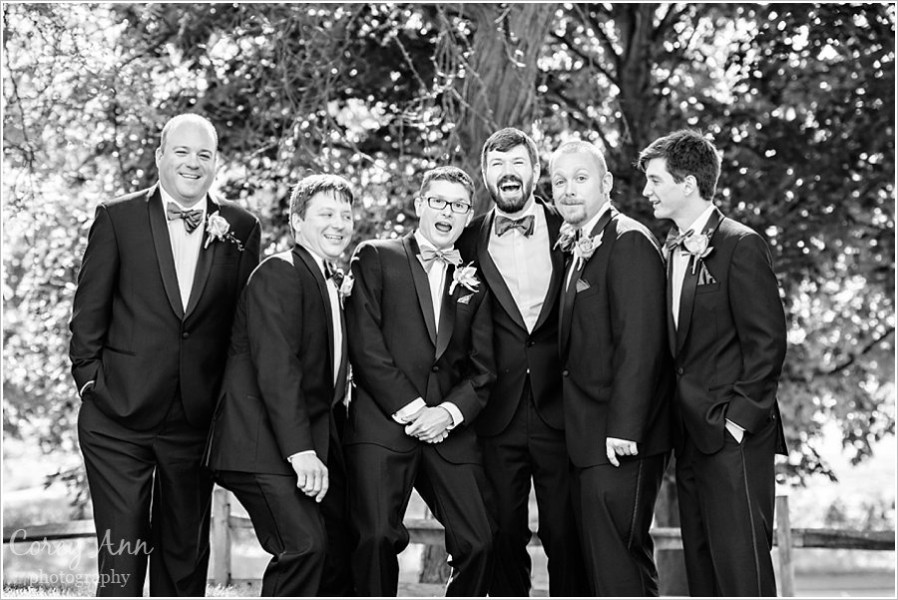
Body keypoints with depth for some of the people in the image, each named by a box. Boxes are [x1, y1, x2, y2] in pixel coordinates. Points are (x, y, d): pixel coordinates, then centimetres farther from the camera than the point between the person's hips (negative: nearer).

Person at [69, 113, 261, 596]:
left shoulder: (240, 228, 5)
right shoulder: (117, 218, 0)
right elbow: (89, 311, 2)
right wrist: (90, 379, -3)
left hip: (196, 422, 3)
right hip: (118, 418, -2)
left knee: (186, 555, 13)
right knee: (122, 553, -1)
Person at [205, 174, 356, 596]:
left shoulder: (334, 283, 18)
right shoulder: (279, 273, -11)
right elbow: (276, 367, -21)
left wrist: (336, 442, 11)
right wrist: (300, 451, -27)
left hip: (314, 443, 10)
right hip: (266, 446, -9)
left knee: (344, 550, 9)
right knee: (305, 544, -21)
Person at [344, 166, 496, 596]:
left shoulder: (474, 282, 18)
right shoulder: (376, 259, 8)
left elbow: (483, 370, 12)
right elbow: (365, 346, -3)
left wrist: (448, 412, -6)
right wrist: (411, 409, -9)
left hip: (450, 431, 3)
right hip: (382, 423, -3)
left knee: (479, 543, -6)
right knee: (378, 537, -15)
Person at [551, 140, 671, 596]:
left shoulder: (628, 242, -13)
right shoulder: (576, 246, 17)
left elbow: (639, 342, -20)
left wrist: (623, 428, -23)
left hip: (621, 440, -10)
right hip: (590, 437, 10)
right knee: (600, 560, 14)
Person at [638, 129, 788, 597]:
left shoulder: (740, 246, -9)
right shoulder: (672, 250, 15)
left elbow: (768, 341, -13)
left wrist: (740, 417, -15)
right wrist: (678, 423, 8)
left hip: (733, 439, -8)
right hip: (691, 437, 8)